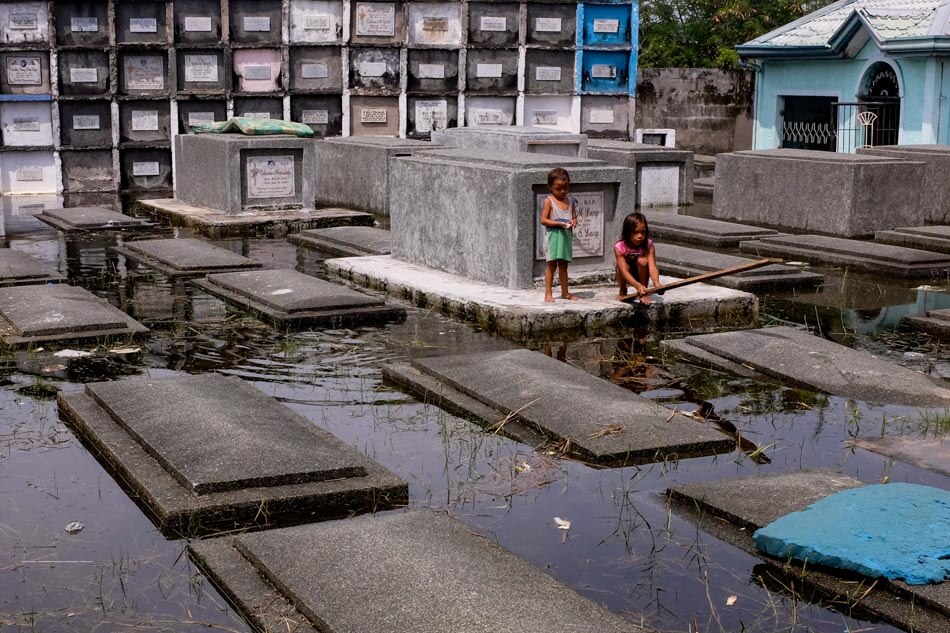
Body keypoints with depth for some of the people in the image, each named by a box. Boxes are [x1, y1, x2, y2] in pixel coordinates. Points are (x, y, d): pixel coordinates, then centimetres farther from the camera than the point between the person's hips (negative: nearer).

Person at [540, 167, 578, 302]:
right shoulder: (549, 201, -7)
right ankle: (548, 293, 1)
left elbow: (574, 217, 14)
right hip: (553, 235, -5)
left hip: (566, 236, 5)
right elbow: (543, 220, -12)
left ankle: (565, 292, 19)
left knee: (563, 265, 12)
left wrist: (573, 221, -10)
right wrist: (559, 223, -21)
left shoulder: (570, 202, 9)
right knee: (552, 264, -3)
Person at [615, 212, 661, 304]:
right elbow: (624, 271, -37)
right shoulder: (619, 247, -26)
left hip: (640, 276, 0)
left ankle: (643, 293, -15)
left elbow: (652, 267, -34)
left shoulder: (648, 245, -22)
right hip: (627, 278, 0)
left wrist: (657, 284, -55)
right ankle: (623, 292, -2)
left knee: (642, 260, -30)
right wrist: (638, 286, -55)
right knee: (623, 266, -33)